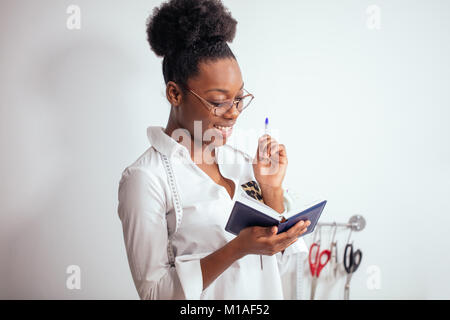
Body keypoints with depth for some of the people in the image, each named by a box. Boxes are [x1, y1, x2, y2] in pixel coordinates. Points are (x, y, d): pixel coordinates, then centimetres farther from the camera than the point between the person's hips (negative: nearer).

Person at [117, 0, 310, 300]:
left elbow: (278, 262, 1)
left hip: (266, 294, 6)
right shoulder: (145, 178, -18)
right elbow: (154, 291, -20)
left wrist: (273, 189, -11)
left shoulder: (240, 160, -1)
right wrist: (237, 248, -28)